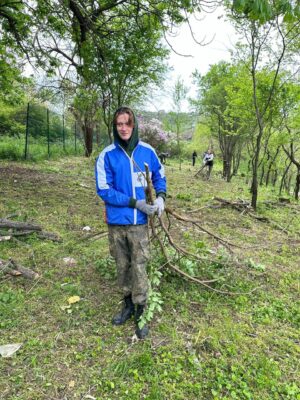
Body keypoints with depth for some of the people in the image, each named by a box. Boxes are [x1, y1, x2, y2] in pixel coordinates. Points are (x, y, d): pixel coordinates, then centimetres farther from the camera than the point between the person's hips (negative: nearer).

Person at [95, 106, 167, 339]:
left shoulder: (147, 151, -1)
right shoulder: (107, 155, -6)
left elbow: (159, 176, 12)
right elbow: (104, 190, -9)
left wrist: (161, 197, -7)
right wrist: (135, 203, -16)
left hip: (140, 222, 0)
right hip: (116, 221, 1)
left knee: (139, 267, 3)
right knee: (122, 265, 16)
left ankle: (141, 313, 21)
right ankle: (128, 304, 37)